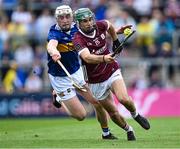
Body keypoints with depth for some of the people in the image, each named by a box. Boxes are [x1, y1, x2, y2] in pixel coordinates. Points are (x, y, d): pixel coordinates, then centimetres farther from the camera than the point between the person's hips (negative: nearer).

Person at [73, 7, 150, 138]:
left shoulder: (100, 26, -8)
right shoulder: (78, 40, -22)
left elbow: (109, 25, 19)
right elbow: (87, 57, -41)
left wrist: (116, 41, 24)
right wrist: (103, 58, -57)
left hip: (112, 71, 2)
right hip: (96, 82, -2)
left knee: (124, 99, -22)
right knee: (113, 113, 4)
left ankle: (135, 115, 8)